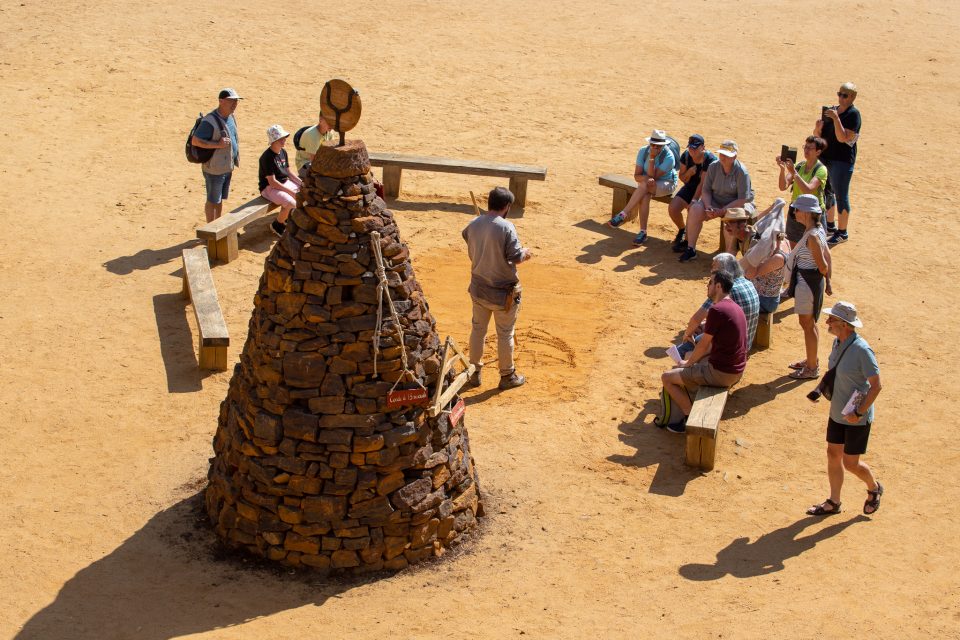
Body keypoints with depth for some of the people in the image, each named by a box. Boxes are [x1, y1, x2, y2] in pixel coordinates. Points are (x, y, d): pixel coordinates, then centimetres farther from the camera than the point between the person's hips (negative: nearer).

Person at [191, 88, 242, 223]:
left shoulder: (231, 117, 6)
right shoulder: (211, 121, -21)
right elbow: (195, 141, -25)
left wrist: (233, 162, 15)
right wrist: (217, 144, -29)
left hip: (227, 167, 8)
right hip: (214, 169, -8)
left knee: (220, 200, 19)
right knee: (212, 201, 4)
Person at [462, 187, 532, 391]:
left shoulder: (473, 225, -4)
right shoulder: (506, 227, -22)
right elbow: (515, 257, -22)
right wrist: (525, 253, -1)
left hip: (478, 288, 5)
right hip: (503, 291, -5)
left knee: (478, 329, 20)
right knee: (505, 334, 11)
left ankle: (474, 372, 30)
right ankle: (507, 376, 24)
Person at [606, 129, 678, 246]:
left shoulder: (669, 157, -20)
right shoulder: (643, 151, -6)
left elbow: (652, 176, -23)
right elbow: (637, 175, -9)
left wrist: (652, 158, -30)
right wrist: (647, 178, -30)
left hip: (666, 184, -3)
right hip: (647, 185, 4)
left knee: (645, 184, -35)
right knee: (645, 196, -33)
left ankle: (623, 215, -37)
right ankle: (643, 232, -33)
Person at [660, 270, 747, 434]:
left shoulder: (717, 310, -21)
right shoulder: (735, 307, 9)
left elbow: (704, 345, -14)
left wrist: (688, 363, 3)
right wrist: (692, 360, 13)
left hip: (720, 374, -10)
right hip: (736, 370, 10)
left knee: (666, 378, 1)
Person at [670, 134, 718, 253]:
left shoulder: (710, 160, -22)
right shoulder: (686, 156, -4)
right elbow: (682, 178, 6)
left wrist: (694, 201, -28)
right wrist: (689, 173, -18)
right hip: (690, 187, 6)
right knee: (673, 209, -13)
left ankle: (687, 240, -9)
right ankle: (682, 230, 19)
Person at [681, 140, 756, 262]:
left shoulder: (742, 173, -18)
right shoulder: (713, 167, -4)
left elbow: (743, 199, -20)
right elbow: (705, 190, 1)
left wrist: (722, 211, -25)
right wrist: (708, 207, -18)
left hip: (736, 205, -4)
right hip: (715, 202, 4)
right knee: (695, 209, -22)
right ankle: (690, 249, -14)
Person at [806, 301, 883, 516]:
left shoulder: (861, 350, -25)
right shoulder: (838, 343, 0)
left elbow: (876, 385, -22)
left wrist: (859, 413, -21)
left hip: (857, 417, -8)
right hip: (837, 412, 8)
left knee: (850, 463, 3)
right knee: (833, 455, 14)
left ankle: (874, 488, 32)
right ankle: (833, 502, 28)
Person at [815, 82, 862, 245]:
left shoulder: (853, 114, -11)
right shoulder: (831, 110, 11)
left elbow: (843, 138, -22)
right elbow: (817, 134, 13)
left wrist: (836, 118, -27)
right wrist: (818, 127, -9)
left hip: (843, 160, -8)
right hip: (825, 157, 8)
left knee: (841, 196, -3)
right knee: (827, 192, 18)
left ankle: (842, 233, 4)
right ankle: (830, 224, 35)